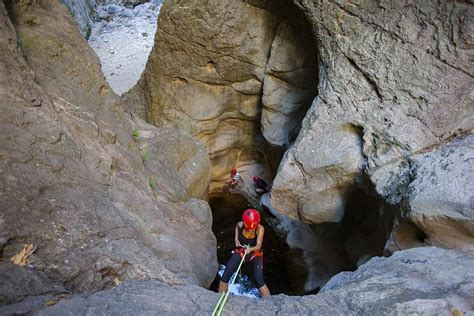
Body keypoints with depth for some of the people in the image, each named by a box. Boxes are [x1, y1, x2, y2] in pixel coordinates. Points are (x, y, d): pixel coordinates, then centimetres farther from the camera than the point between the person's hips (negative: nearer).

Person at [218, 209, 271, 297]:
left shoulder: (260, 229, -26)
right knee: (225, 276, -9)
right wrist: (236, 238, -5)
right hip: (240, 252, 2)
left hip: (255, 254, -2)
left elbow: (259, 245, -31)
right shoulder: (240, 225, -19)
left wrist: (251, 249, -51)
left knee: (260, 281, -21)